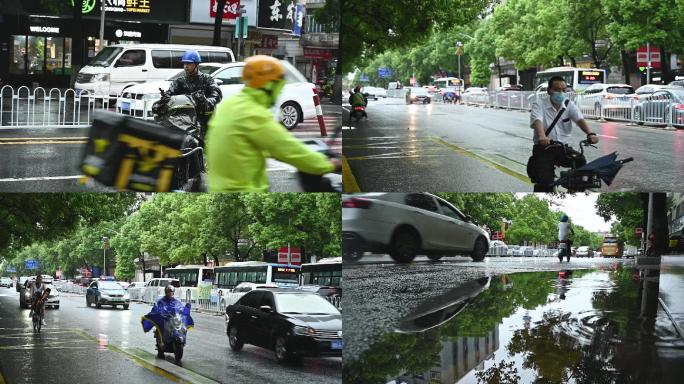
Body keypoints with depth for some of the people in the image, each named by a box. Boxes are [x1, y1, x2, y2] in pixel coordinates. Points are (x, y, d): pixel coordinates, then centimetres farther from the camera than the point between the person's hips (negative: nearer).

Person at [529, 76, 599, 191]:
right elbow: (537, 121, -22)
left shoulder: (569, 105, 7)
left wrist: (590, 134, -32)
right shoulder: (540, 104, -3)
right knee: (545, 182, -21)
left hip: (562, 148, 3)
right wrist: (542, 136, -45)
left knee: (581, 161, -25)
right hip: (543, 148, -3)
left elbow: (580, 119, -10)